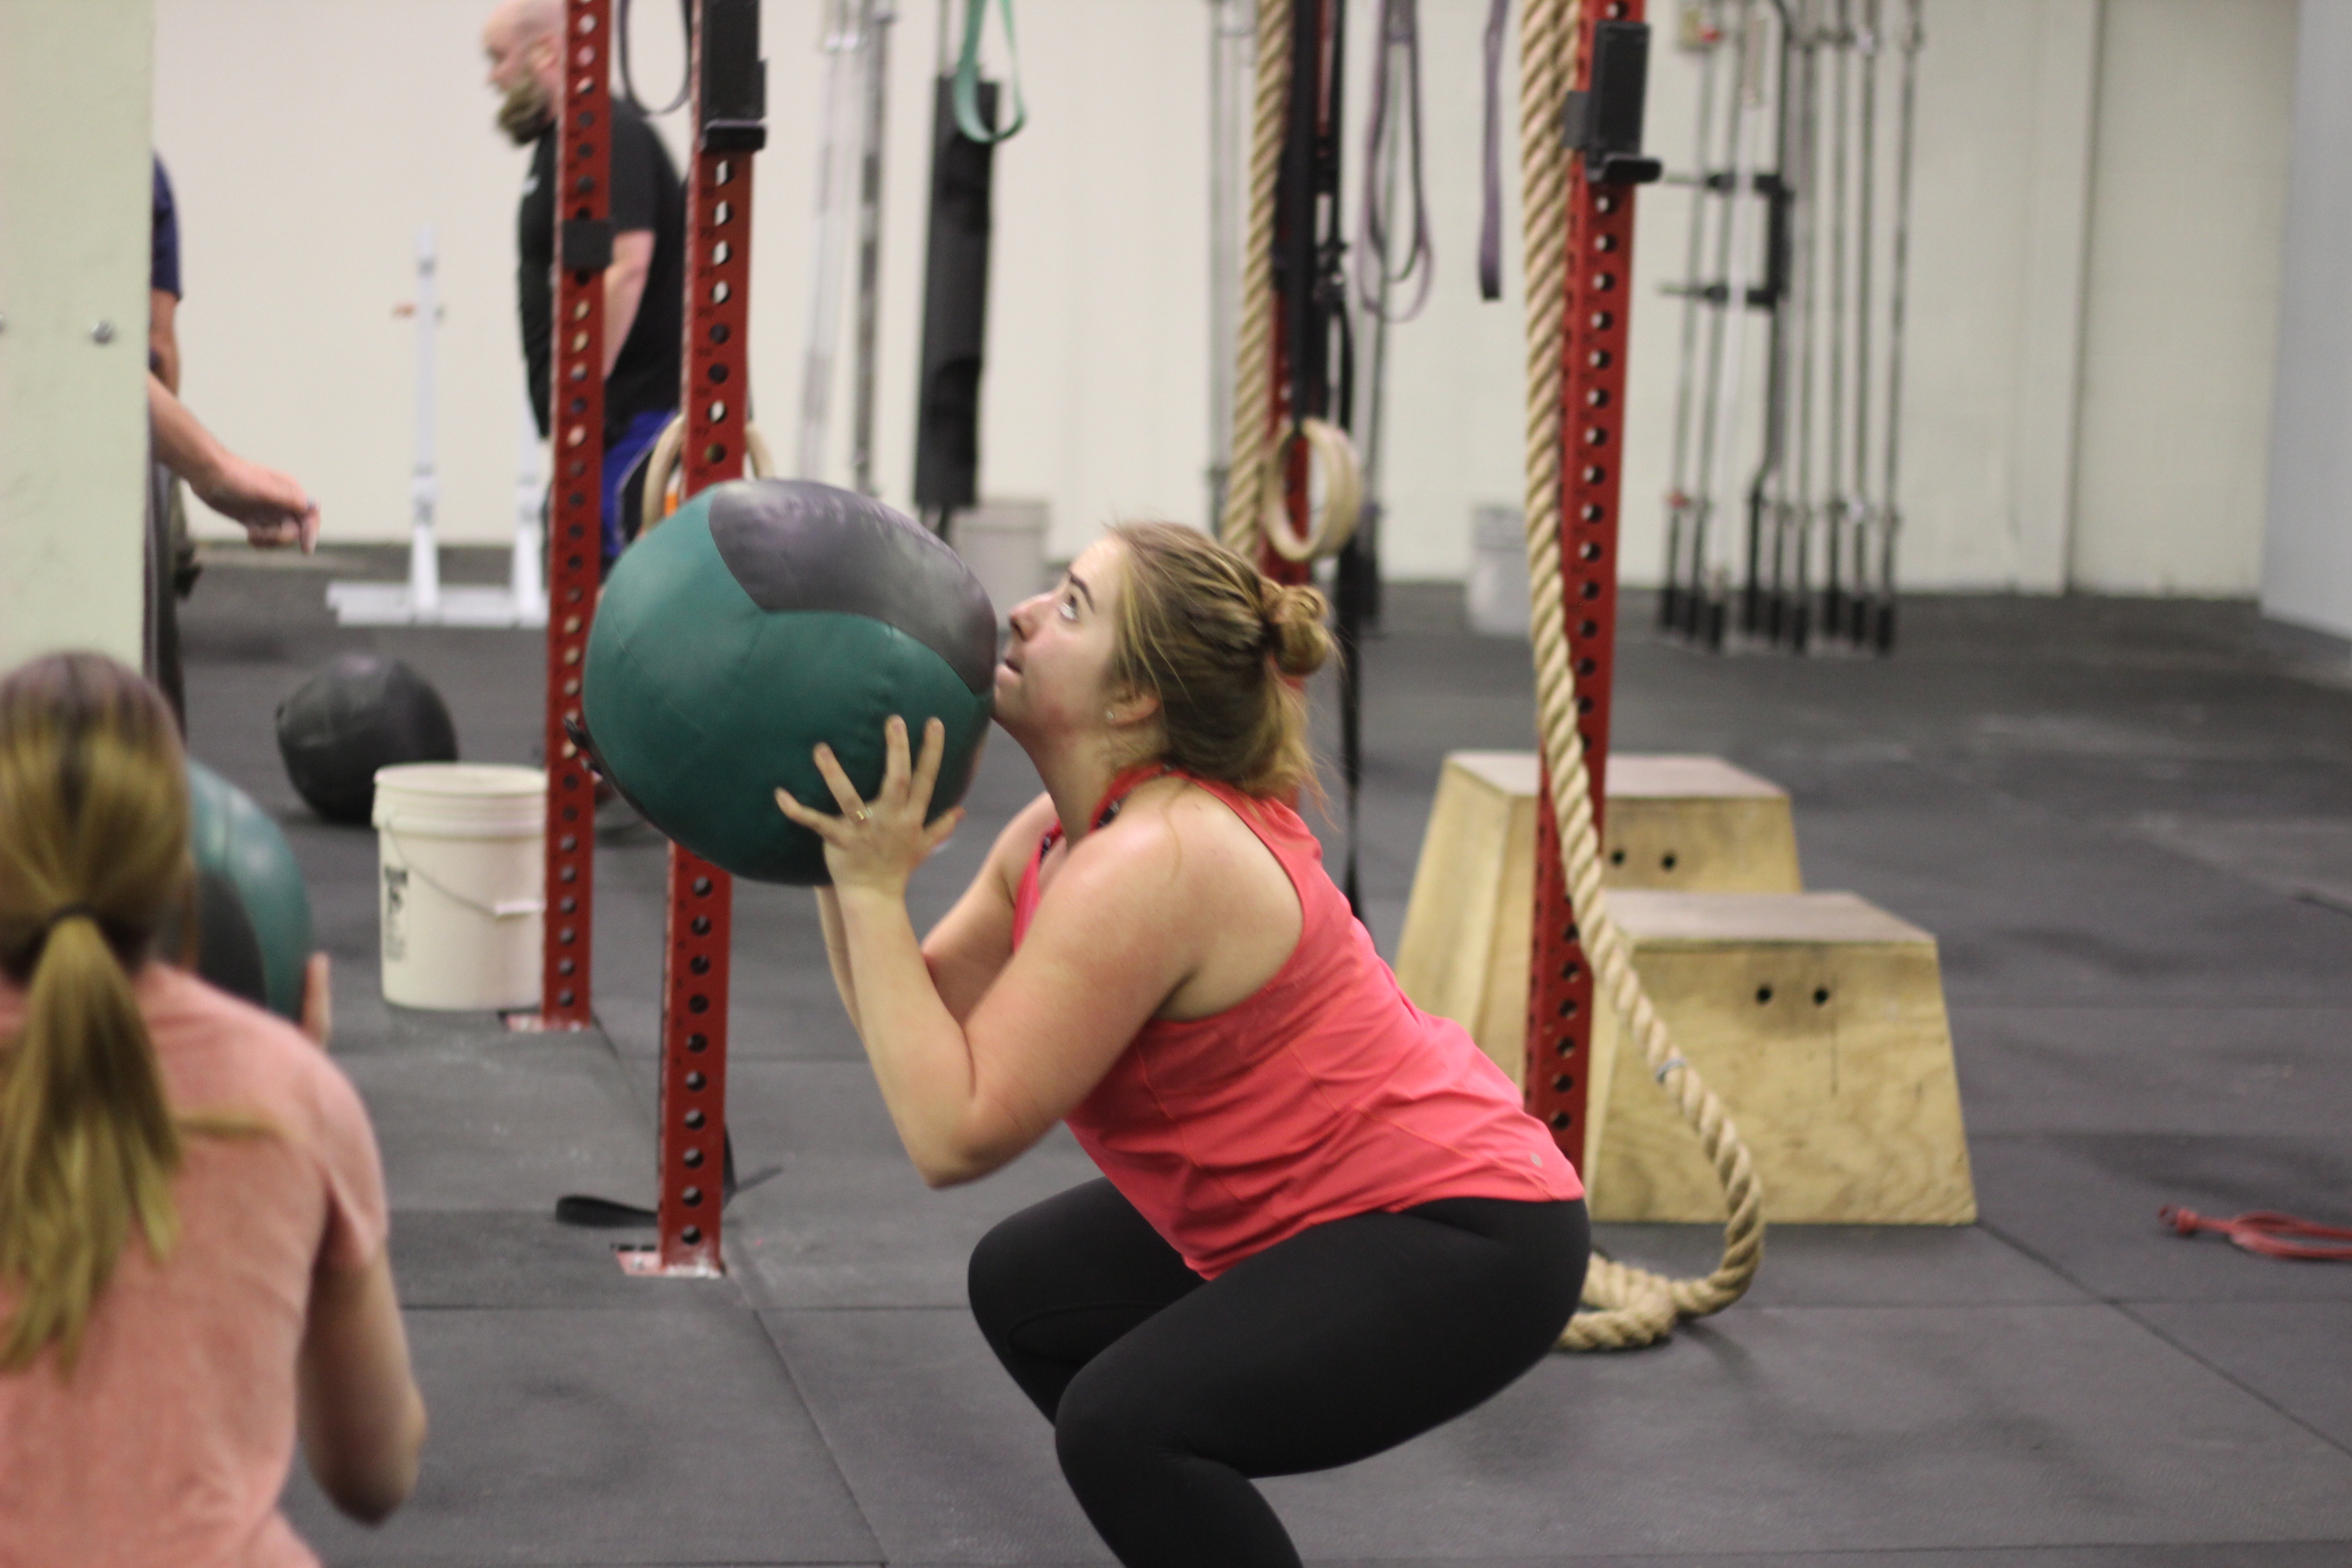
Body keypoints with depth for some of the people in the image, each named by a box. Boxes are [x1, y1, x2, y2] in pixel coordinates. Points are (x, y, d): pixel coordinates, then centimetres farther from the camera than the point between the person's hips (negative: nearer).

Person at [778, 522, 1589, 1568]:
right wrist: (840, 850, -5)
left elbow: (955, 1136, -26)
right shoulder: (1062, 830, 2)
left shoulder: (1145, 868, -27)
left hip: (1465, 1241, -11)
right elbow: (911, 1028, 4)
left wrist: (874, 885, -23)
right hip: (1358, 1188, 11)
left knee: (1121, 1426, -28)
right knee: (1026, 1285, 23)